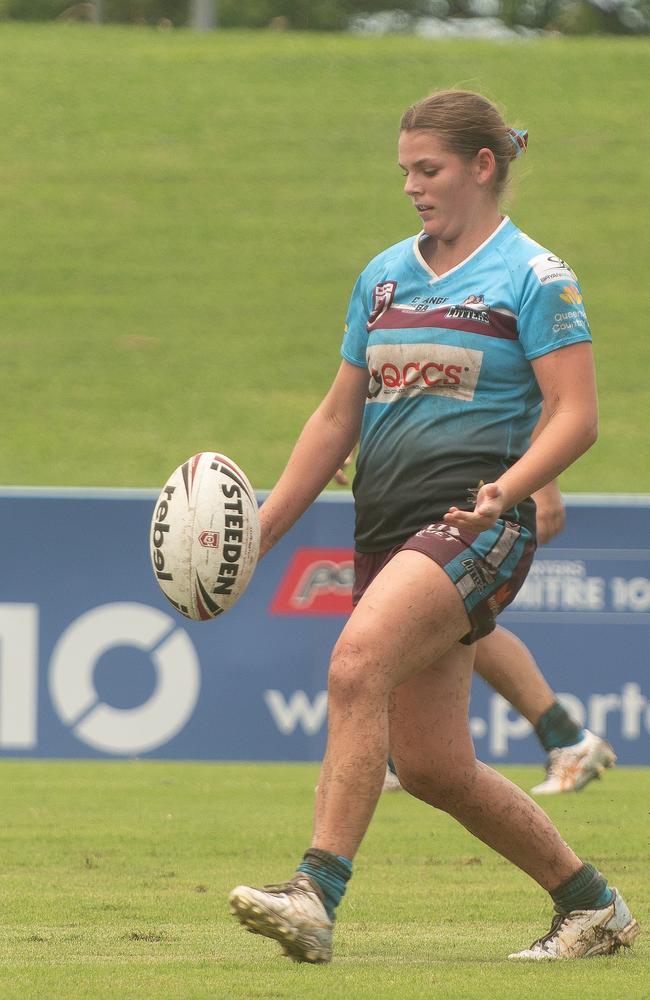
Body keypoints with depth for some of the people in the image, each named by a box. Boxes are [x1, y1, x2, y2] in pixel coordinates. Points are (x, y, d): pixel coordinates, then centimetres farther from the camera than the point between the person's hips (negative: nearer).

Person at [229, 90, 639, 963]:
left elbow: (575, 416, -9)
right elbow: (338, 417, 22)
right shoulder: (383, 276, 18)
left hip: (474, 526, -8)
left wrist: (502, 491, -26)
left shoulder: (534, 277, -2)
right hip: (387, 527, 8)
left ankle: (316, 897, -35)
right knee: (430, 764, 6)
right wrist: (259, 531, 15)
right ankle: (592, 905, 22)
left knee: (356, 667, -30)